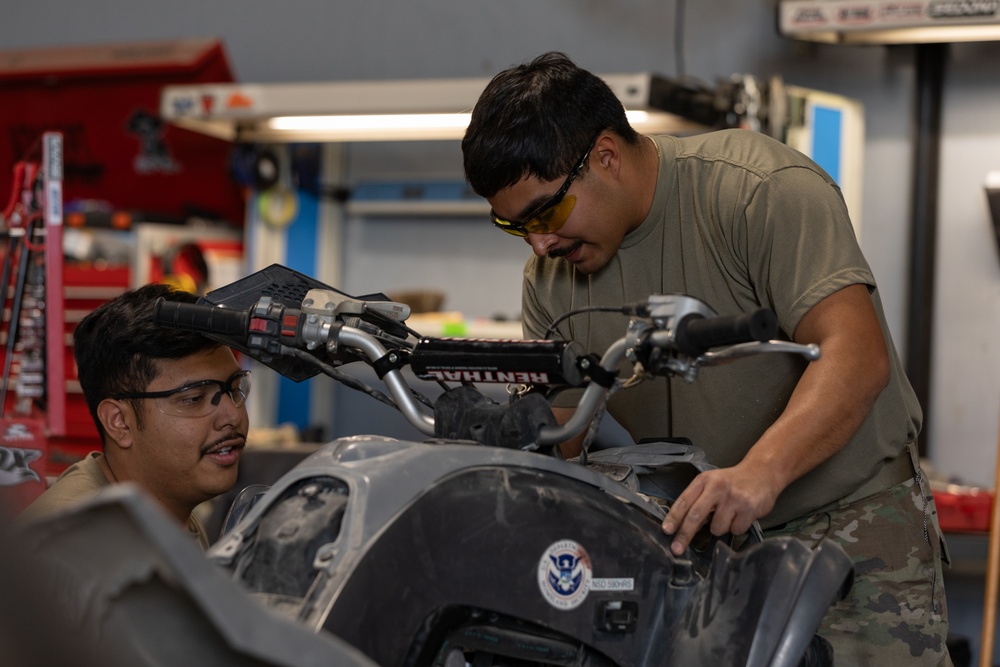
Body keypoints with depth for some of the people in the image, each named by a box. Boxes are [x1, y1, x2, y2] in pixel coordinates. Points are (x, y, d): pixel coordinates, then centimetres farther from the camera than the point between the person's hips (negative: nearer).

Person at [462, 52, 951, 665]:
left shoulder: (764, 189, -17)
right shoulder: (550, 281, 4)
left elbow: (857, 355, -28)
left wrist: (760, 471, -44)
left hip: (847, 508, -4)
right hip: (691, 532, 5)